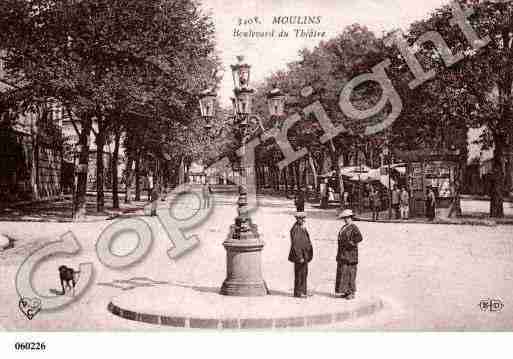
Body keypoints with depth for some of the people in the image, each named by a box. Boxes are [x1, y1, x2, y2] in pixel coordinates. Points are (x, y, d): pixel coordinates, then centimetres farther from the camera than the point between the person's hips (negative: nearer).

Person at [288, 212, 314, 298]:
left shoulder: (302, 228, 12)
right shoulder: (295, 229, -18)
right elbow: (295, 244, -21)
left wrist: (307, 255, 18)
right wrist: (300, 257, -22)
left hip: (304, 255, 10)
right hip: (299, 255, -10)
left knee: (304, 273, 14)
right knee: (299, 274, -2)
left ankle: (302, 291, 23)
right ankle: (298, 293, 6)